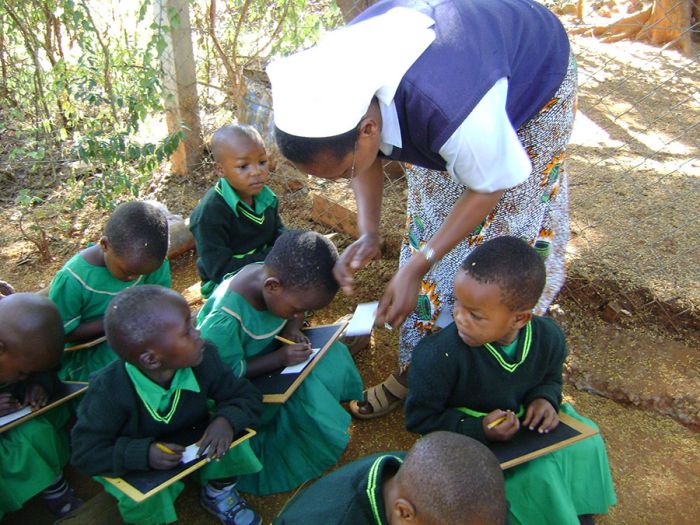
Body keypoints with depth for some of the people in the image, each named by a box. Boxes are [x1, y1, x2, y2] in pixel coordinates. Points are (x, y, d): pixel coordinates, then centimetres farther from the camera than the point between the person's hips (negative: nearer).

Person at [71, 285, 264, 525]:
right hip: (136, 462, -3)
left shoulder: (203, 359, -22)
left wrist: (227, 419, -35)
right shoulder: (108, 390, -31)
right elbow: (86, 452, -23)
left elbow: (247, 395, -12)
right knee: (144, 501, -31)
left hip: (192, 442, 4)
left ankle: (218, 494, 11)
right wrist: (143, 454, -38)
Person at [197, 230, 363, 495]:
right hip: (238, 384, -7)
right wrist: (280, 358, -31)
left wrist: (292, 328, -17)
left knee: (333, 356, -6)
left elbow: (297, 314, 5)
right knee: (304, 393, -25)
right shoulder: (225, 319, -37)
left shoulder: (273, 275, -16)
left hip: (270, 351, 8)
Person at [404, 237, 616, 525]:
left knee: (585, 444, -6)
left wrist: (545, 398, -16)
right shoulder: (439, 355, -32)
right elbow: (420, 418, -20)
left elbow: (551, 378, 7)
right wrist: (478, 428, -30)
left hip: (522, 422, 5)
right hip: (468, 438, -5)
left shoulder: (548, 337, -16)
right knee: (536, 475, -21)